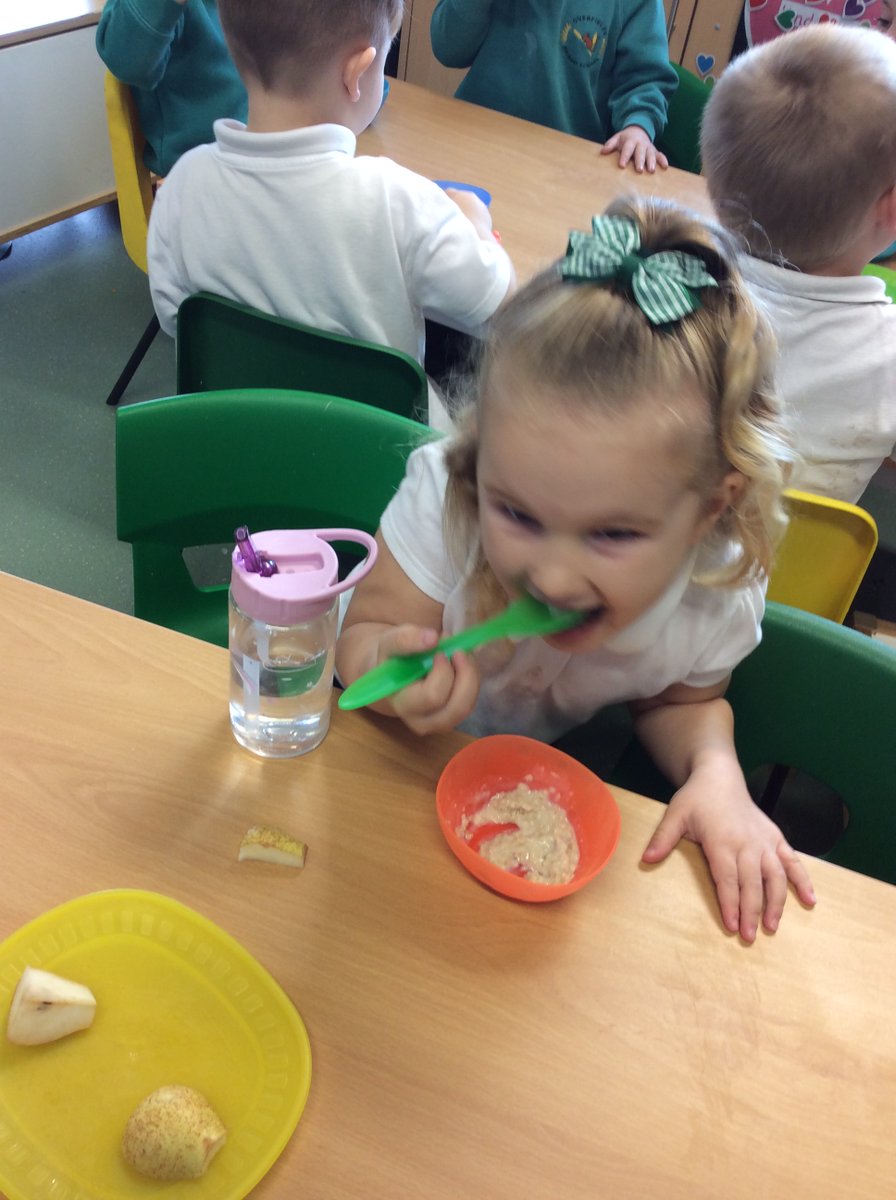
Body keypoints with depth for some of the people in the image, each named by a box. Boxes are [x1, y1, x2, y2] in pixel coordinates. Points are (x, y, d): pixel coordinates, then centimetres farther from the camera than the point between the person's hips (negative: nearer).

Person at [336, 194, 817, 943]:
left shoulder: (721, 594, -25)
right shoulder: (440, 499, -34)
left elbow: (681, 699, -5)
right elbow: (363, 635, -24)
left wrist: (715, 773, -24)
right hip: (399, 754, -2)